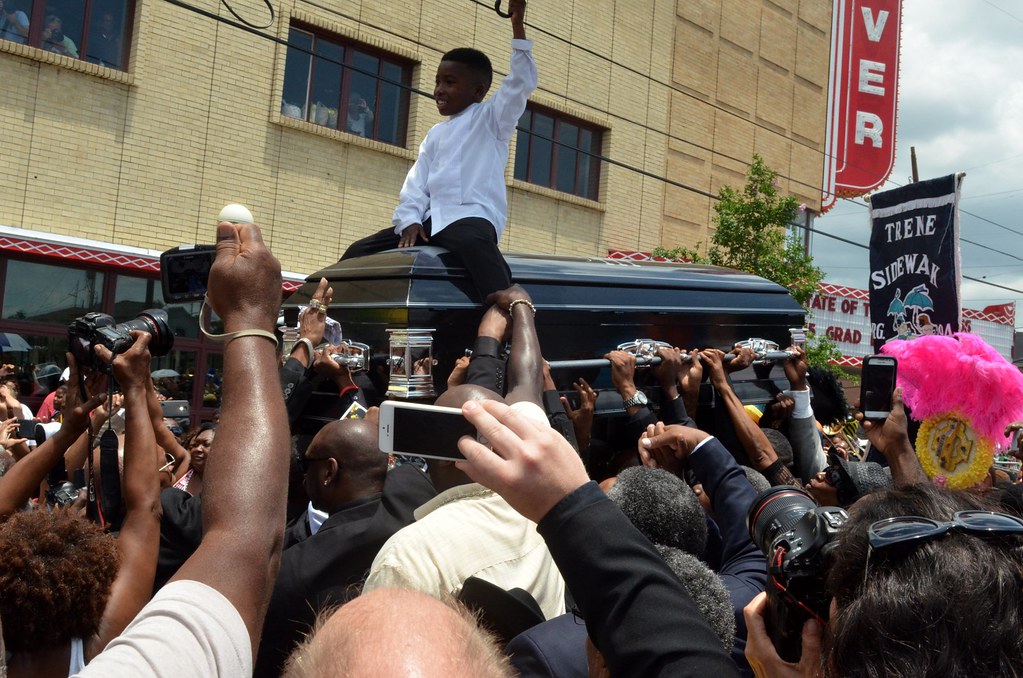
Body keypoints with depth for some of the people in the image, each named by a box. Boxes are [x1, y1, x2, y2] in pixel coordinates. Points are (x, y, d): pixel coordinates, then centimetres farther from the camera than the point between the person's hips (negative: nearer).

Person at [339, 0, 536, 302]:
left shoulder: (490, 118, 9)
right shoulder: (436, 134, 26)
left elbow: (521, 83, -7)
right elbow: (416, 183, 16)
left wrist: (517, 26, -14)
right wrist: (410, 219, -2)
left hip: (473, 215, -7)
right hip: (432, 219, 7)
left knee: (473, 243, -44)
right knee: (358, 253, 1)